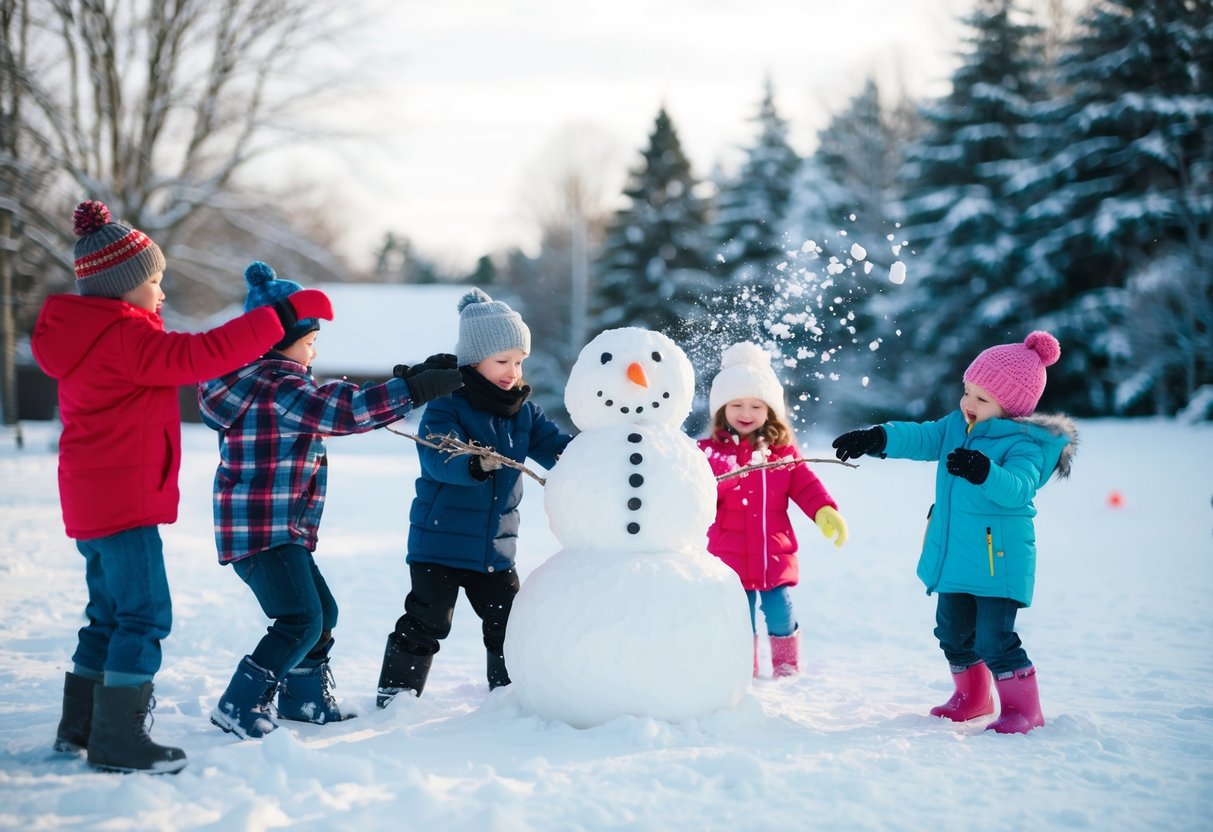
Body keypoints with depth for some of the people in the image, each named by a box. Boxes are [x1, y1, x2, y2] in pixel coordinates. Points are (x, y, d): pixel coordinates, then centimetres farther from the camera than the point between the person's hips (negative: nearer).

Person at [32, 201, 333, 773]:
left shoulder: (91, 335, 14)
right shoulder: (127, 338, -18)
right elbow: (202, 354, -26)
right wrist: (284, 313, -24)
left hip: (91, 499, 10)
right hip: (124, 501, -10)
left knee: (110, 613, 17)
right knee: (144, 614, -7)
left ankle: (79, 726, 24)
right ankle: (116, 738, -6)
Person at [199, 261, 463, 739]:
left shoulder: (278, 381, 16)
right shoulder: (275, 387, -18)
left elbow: (340, 402, 17)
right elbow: (345, 412, -26)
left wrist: (412, 378, 9)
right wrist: (415, 389, -24)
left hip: (282, 529, 11)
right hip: (261, 528, -11)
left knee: (321, 611, 19)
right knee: (301, 620, -14)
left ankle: (304, 698, 32)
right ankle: (240, 706, -7)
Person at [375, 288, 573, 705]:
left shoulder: (525, 412, 7)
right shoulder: (446, 407, -13)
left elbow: (557, 448, 4)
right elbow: (439, 459, -27)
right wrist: (476, 464, -48)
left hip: (496, 546, 6)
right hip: (440, 542, -5)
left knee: (507, 623, 13)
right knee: (425, 623, -2)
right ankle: (395, 694, 11)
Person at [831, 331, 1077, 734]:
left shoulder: (1023, 444, -15)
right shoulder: (956, 426, 8)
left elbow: (1017, 489, -30)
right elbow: (919, 438, 3)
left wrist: (985, 472, -49)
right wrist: (877, 438, -13)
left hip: (998, 559, -8)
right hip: (952, 559, 8)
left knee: (993, 638, -11)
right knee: (953, 632, 19)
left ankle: (1023, 707, 4)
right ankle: (973, 697, 36)